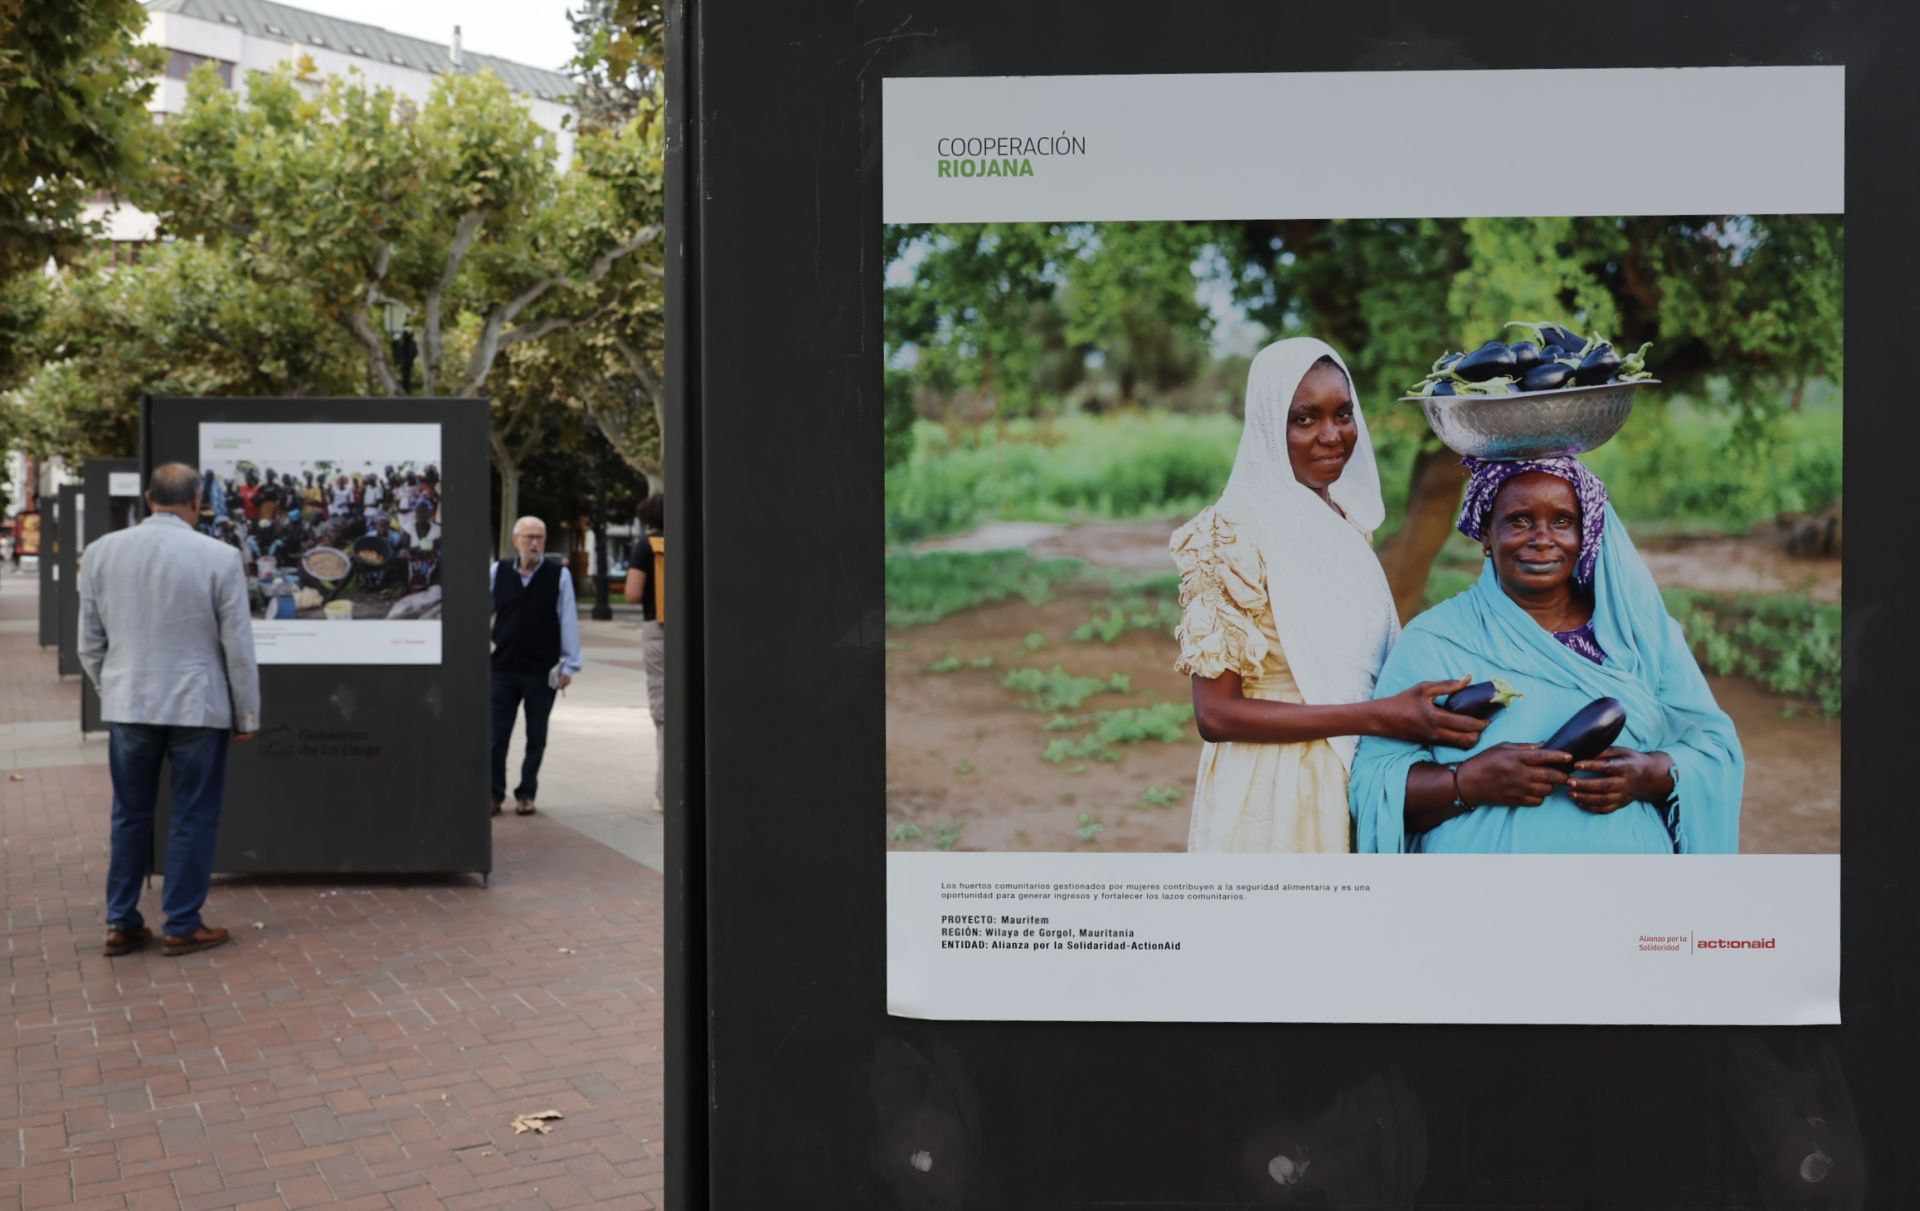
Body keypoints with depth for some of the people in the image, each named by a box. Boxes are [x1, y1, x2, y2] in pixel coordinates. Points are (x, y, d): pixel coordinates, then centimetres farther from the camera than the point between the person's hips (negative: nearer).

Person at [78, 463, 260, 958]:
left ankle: (121, 924, 21)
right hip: (198, 706, -3)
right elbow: (238, 646, -8)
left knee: (130, 815, 15)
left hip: (127, 705, 4)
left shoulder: (101, 551, 0)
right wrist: (247, 715, 2)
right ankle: (182, 927, 13)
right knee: (194, 818, 7)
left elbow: (89, 643, 6)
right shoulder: (219, 557, -12)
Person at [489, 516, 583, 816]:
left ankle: (526, 794, 20)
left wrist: (570, 665, -3)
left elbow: (569, 620, -1)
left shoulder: (559, 575, -2)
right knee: (496, 736, 2)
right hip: (503, 668, 1)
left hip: (542, 672, -1)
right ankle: (494, 794, 14)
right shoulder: (498, 572, 3)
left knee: (536, 738, 8)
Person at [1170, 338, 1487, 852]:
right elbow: (1215, 712, -19)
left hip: (1360, 785, 7)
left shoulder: (1350, 521, 6)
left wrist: (1415, 708, -3)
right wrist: (1375, 717, -24)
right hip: (1273, 795, -7)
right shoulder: (1235, 530, -16)